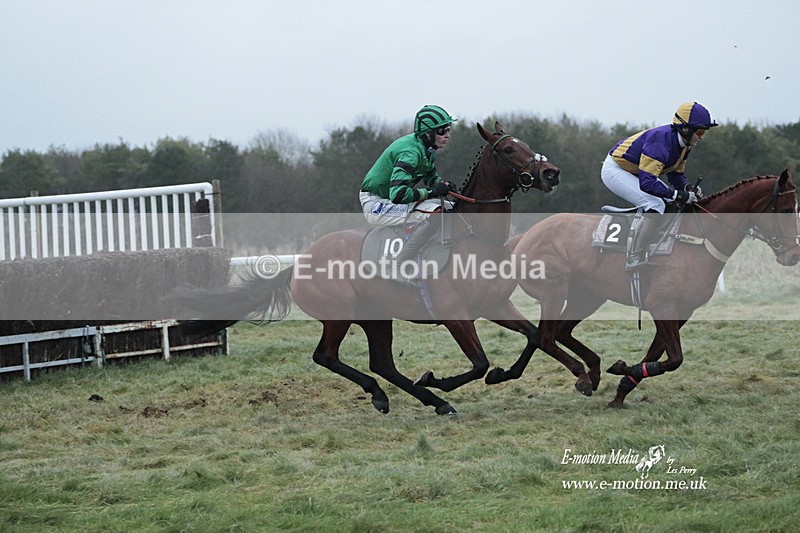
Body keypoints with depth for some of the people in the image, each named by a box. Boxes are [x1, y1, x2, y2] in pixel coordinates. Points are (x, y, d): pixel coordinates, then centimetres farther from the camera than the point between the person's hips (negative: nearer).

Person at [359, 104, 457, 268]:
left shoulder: (427, 149, 3)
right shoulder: (411, 152, -26)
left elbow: (431, 176, 20)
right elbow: (398, 193, -34)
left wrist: (443, 185, -3)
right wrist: (432, 191, -25)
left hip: (391, 199, 10)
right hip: (375, 204, -10)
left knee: (451, 209, 11)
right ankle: (400, 266, -24)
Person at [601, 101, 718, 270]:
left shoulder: (683, 144, -3)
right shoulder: (660, 142, -32)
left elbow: (676, 174, 9)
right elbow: (647, 183, -38)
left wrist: (688, 188, -12)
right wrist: (679, 195, -35)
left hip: (635, 172, 10)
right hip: (615, 170, -10)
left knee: (670, 202, 5)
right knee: (655, 204, -25)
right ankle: (635, 259, -29)